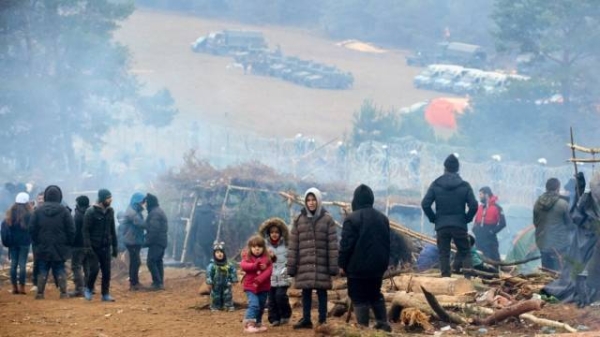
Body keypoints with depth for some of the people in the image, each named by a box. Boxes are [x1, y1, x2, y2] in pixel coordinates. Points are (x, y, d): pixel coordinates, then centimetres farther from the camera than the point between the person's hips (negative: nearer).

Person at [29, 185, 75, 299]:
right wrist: (68, 243, 6)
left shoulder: (38, 211, -2)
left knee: (43, 271, 7)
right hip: (60, 247, -1)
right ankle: (63, 292, 1)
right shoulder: (64, 211, -6)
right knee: (60, 270, 7)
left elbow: (32, 229, 0)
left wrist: (36, 243, 10)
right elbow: (71, 230, -5)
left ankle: (40, 293, 3)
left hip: (42, 247, 1)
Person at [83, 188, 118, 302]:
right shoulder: (91, 212, -10)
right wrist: (87, 247, -19)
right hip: (94, 247, -5)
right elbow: (86, 230, -11)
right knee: (94, 269, -11)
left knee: (106, 271, 3)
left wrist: (115, 246, 12)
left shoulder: (110, 211, 8)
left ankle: (105, 294, 10)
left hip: (106, 247, 5)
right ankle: (88, 289, 11)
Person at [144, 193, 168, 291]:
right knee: (158, 261, 14)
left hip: (156, 242, -11)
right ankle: (160, 283, 15)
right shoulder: (159, 211, 17)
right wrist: (147, 235, 20)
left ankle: (157, 283, -12)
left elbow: (154, 229, -23)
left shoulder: (154, 213, -16)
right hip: (162, 241, 11)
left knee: (151, 262, -10)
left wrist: (147, 241, -19)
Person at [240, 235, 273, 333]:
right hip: (250, 286, -4)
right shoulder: (247, 258, -1)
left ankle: (258, 324, 30)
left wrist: (259, 280, -25)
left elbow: (268, 271, -12)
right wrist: (256, 265, -31)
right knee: (254, 305, -19)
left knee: (261, 306, 14)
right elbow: (243, 265, -21)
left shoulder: (267, 259, 2)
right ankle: (248, 325, -21)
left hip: (263, 287, 4)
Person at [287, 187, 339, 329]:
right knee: (306, 292, 7)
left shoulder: (327, 219, 0)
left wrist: (333, 266, -7)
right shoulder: (299, 220, 6)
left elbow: (333, 244, -2)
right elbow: (293, 245, 5)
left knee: (321, 292, 3)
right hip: (304, 264, 2)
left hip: (322, 264, -2)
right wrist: (291, 266, 1)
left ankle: (323, 320, 9)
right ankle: (306, 319, 15)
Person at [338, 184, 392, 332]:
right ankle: (383, 323, 16)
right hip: (378, 266, 7)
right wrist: (384, 262, 24)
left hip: (358, 267, -6)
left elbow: (346, 244, -14)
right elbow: (387, 242, 16)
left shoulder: (352, 218, -13)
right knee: (375, 295, 20)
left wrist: (342, 264, -4)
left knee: (359, 298, -1)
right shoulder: (383, 218, 9)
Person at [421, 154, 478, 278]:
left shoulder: (436, 185, 0)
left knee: (444, 254, 5)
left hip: (441, 226, 0)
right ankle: (468, 278, -6)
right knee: (464, 253, 7)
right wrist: (466, 219, 7)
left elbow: (425, 204, -6)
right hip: (459, 226, 0)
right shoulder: (464, 185, -2)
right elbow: (473, 206, -8)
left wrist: (433, 218, 7)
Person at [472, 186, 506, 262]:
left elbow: (502, 223, -12)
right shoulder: (480, 207, 13)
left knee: (493, 259, -8)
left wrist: (492, 231, -16)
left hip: (490, 240, -7)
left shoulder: (496, 208, -9)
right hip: (479, 240, 7)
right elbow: (476, 221, 24)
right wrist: (475, 230, 7)